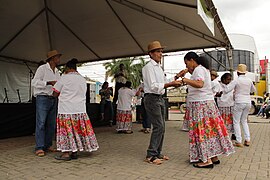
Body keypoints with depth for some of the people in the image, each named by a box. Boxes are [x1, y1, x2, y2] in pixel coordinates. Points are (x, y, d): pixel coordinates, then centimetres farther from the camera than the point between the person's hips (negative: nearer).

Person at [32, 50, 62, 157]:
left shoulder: (57, 72, 17)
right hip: (42, 98, -7)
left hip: (53, 99, 7)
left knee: (51, 124, 6)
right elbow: (34, 82, -12)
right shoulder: (42, 68, -3)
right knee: (41, 123, -8)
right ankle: (39, 148, -6)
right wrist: (49, 83, -22)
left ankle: (47, 146, 13)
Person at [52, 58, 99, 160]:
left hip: (66, 110, -5)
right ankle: (74, 152, 15)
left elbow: (55, 94, -1)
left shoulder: (64, 78, -6)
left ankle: (66, 153, 3)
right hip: (80, 109, 5)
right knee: (78, 129, 8)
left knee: (66, 129, 1)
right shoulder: (83, 79, 10)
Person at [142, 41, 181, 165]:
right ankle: (150, 155, -4)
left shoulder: (159, 67, 19)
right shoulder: (149, 67, -9)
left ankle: (157, 153, 21)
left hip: (160, 98, 9)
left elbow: (164, 83, 21)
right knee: (158, 126, -12)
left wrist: (174, 82, 5)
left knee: (161, 127, 11)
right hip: (152, 98, -9)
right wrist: (170, 84, -22)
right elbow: (153, 86, -19)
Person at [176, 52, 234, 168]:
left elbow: (200, 84, -28)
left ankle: (207, 160, -4)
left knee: (202, 130, -7)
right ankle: (214, 157, 18)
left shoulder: (198, 69, -11)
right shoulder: (203, 68, 18)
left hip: (200, 104, -10)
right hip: (208, 102, 10)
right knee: (210, 129, 11)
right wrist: (187, 71, 21)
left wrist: (185, 80, -35)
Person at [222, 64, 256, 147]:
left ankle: (239, 142, 1)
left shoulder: (236, 81, -11)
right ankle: (247, 140, 16)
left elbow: (226, 90, -15)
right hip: (248, 102, 6)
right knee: (244, 121, 19)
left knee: (236, 122, 3)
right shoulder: (249, 80, 6)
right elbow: (253, 90, 24)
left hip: (239, 103, -6)